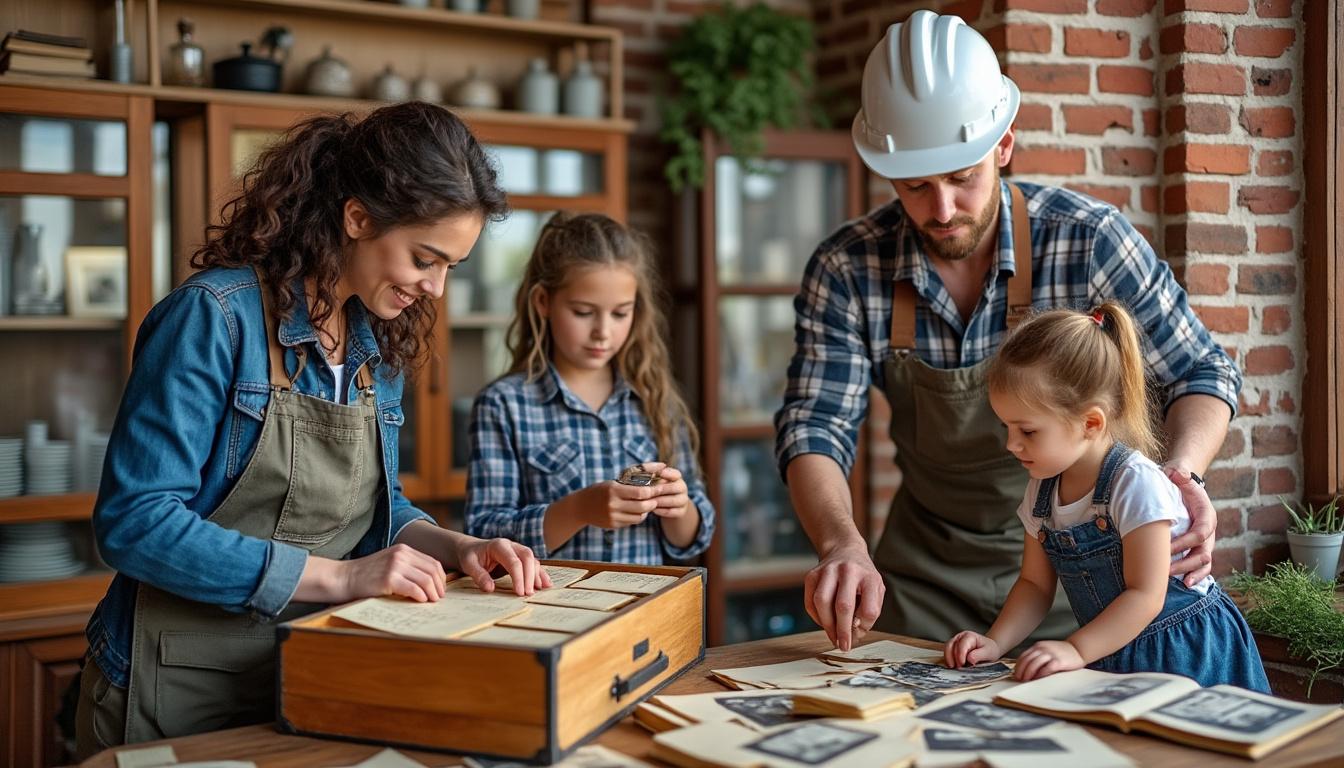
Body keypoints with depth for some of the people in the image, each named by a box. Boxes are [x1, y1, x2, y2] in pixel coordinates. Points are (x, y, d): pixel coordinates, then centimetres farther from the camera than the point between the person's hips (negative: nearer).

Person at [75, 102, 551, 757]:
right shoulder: (216, 316, -18)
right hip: (181, 697, -7)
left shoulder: (377, 340, 3)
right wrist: (336, 576, -25)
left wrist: (453, 547, -7)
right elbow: (133, 522, -23)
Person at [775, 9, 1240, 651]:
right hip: (925, 569, 1)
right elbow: (814, 426, -16)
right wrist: (841, 544, -37)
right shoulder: (845, 272, -15)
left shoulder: (1088, 240, -18)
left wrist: (1182, 474, -29)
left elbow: (1200, 373, -8)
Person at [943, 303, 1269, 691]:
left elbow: (1145, 596, -22)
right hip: (1114, 661, 6)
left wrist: (1076, 651, -30)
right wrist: (995, 643, -10)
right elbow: (1035, 584, 6)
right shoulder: (1042, 491, 1)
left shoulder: (1136, 484, -20)